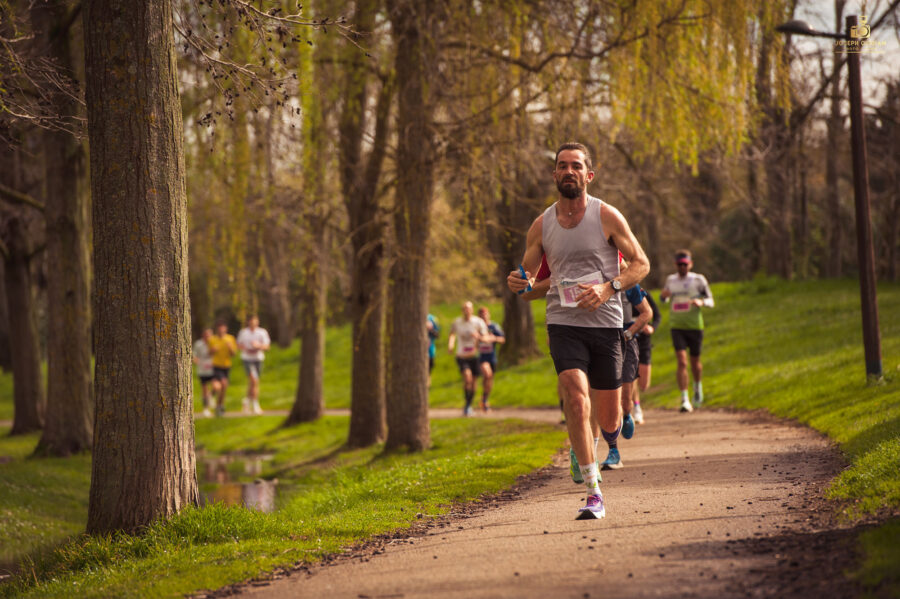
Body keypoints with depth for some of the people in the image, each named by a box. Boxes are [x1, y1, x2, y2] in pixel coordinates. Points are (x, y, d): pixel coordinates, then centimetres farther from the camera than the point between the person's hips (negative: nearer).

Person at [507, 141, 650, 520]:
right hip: (563, 323, 1)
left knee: (609, 423, 3)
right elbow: (527, 279, 14)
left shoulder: (607, 217, -1)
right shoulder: (541, 226, 6)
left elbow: (641, 265, 2)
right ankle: (593, 493, -20)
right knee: (576, 397, -24)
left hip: (605, 323, 0)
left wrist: (607, 288, -15)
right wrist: (518, 284, -11)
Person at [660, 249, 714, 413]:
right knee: (682, 362, -13)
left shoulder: (698, 280, -1)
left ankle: (698, 387, 43)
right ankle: (685, 400, -14)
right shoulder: (670, 280, 8)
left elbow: (711, 301, 2)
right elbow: (664, 299, 24)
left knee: (695, 361, 11)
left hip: (695, 326, -1)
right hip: (677, 327, 1)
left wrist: (701, 302, -21)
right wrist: (663, 295, -1)